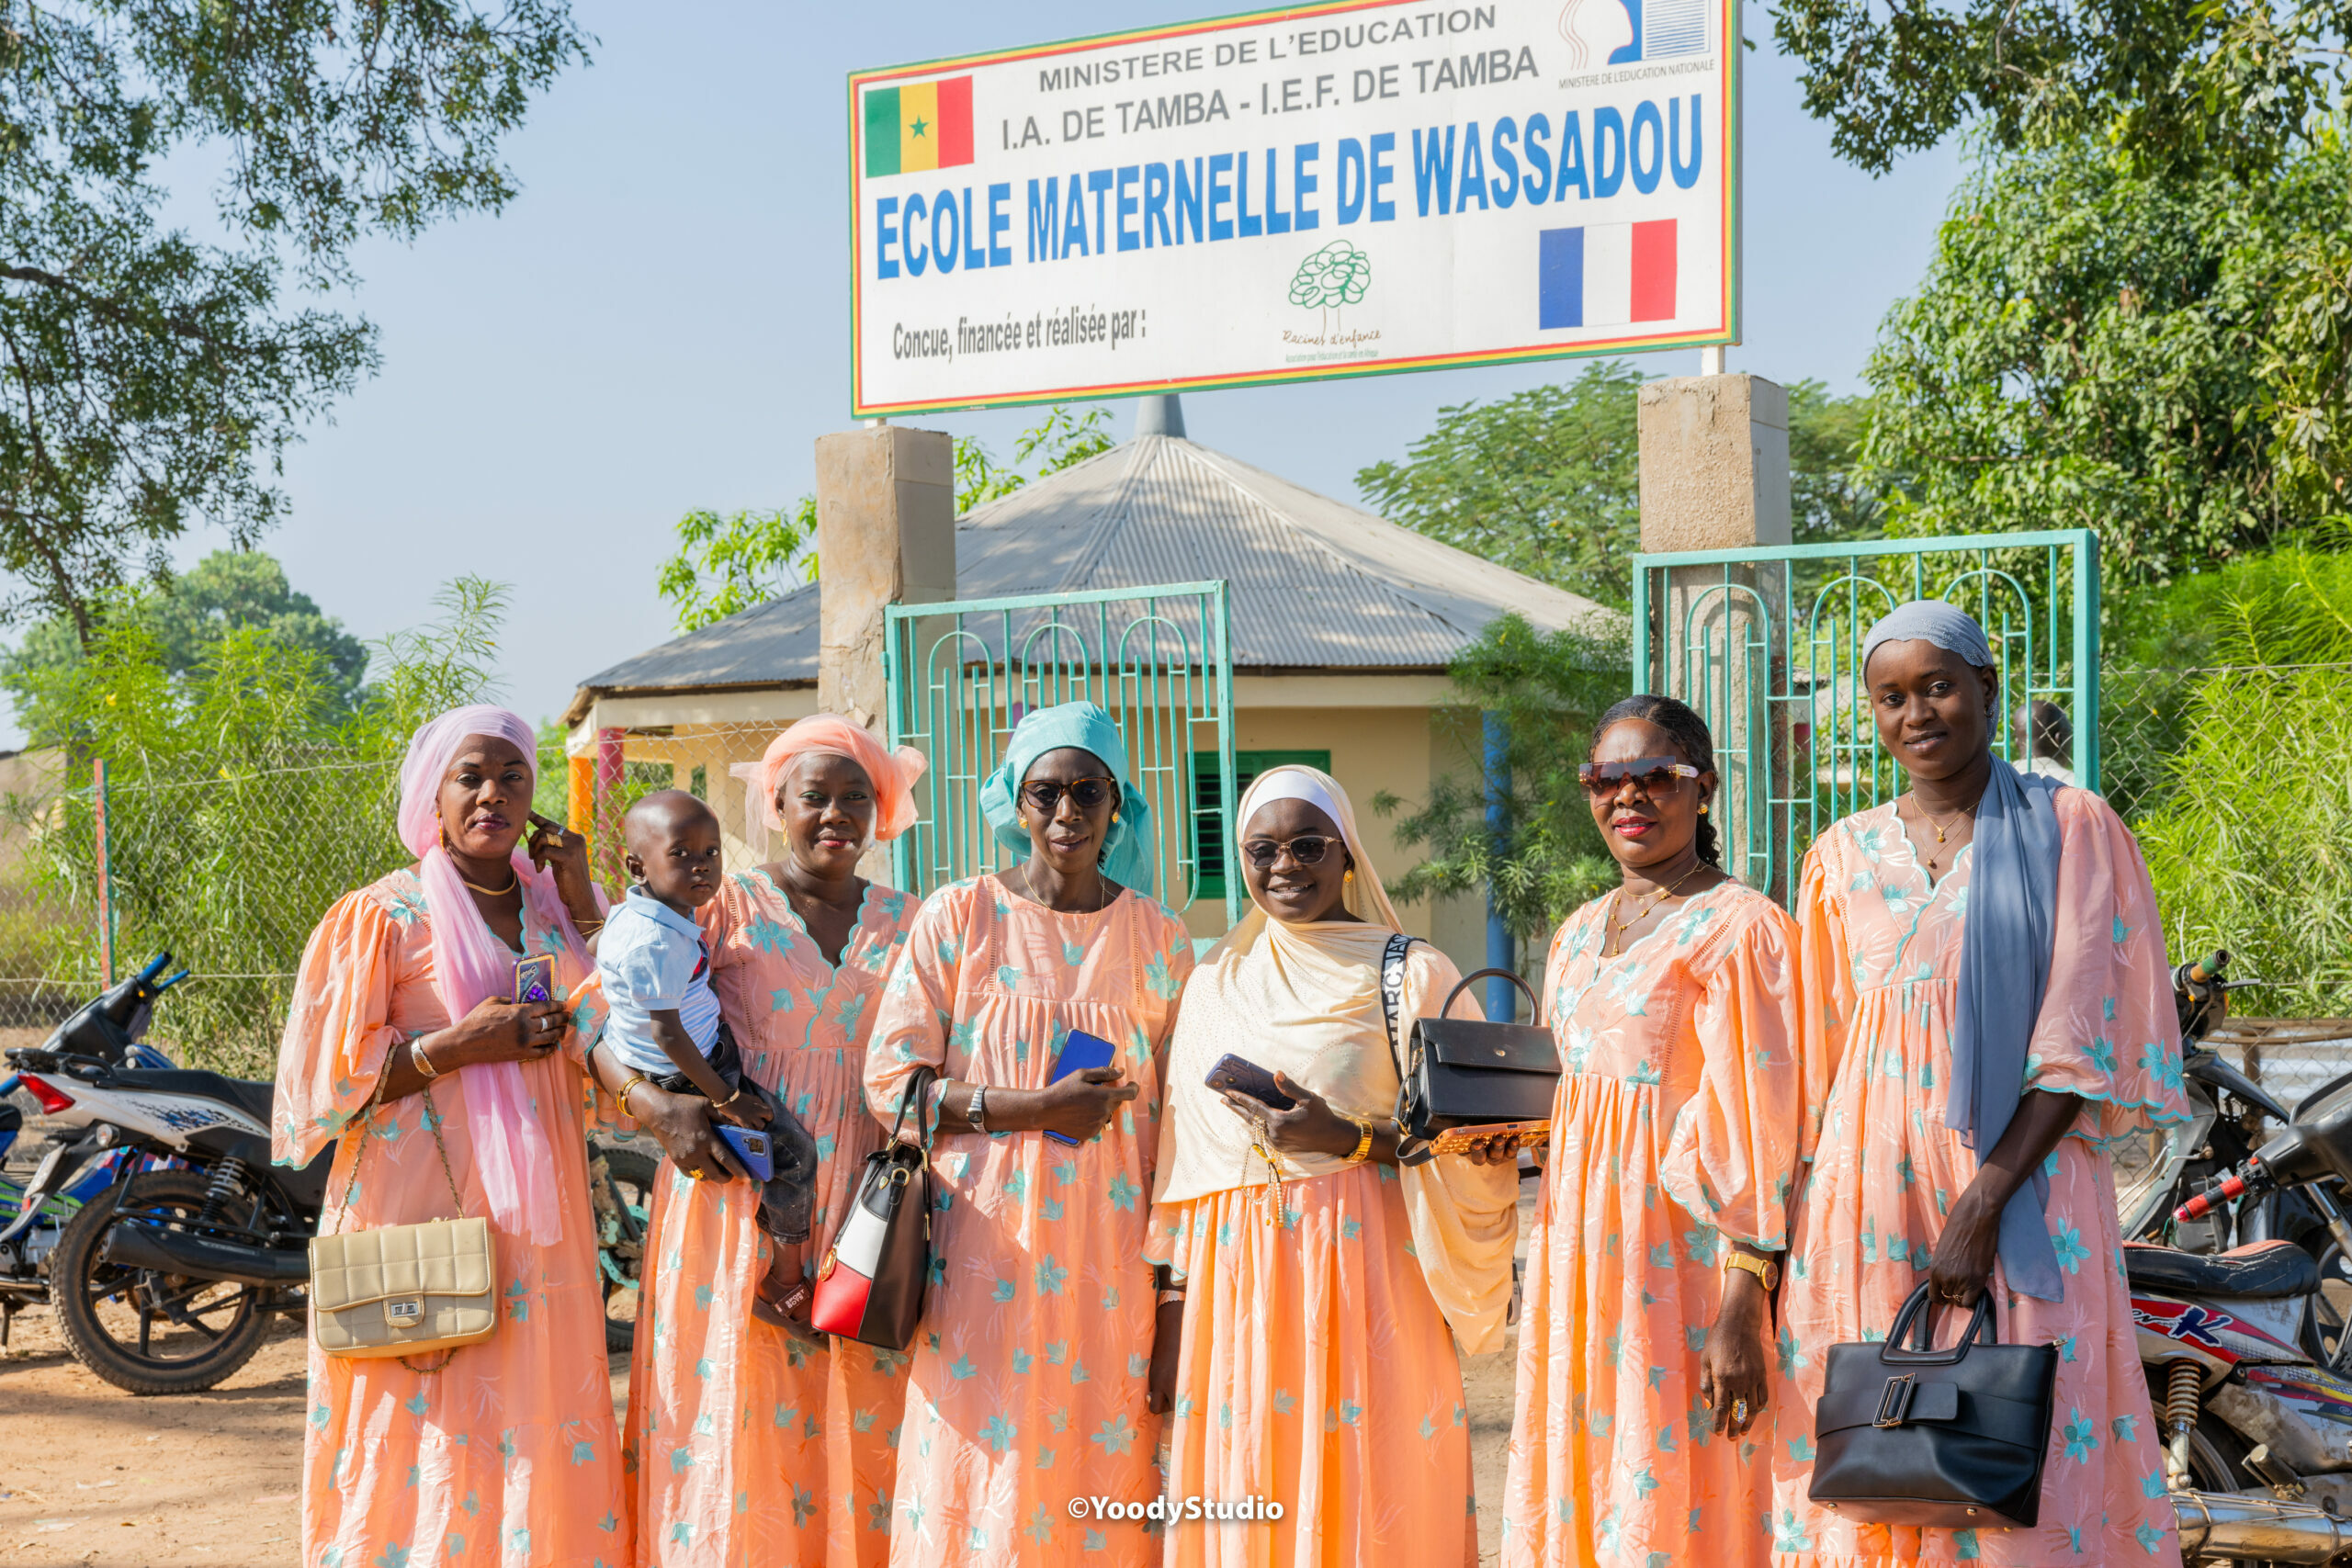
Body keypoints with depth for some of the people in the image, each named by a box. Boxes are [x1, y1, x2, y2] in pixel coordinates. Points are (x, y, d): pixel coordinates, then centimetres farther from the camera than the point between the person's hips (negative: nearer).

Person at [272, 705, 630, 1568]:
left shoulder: (552, 904, 13)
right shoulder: (383, 914, -2)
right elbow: (327, 1074, -5)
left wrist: (583, 904, 4)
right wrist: (460, 1046, -15)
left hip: (537, 1215, 5)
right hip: (423, 1205, -5)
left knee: (542, 1426, 2)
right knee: (430, 1434, -6)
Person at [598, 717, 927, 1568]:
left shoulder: (907, 924, 13)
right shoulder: (722, 911, 3)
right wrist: (656, 1105, -20)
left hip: (865, 1212, 3)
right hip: (740, 1202, -3)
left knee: (862, 1424, 2)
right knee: (737, 1417, -4)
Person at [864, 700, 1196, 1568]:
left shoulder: (1158, 938, 7)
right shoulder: (958, 918, 1)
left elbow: (1177, 1109, 11)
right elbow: (889, 1080, -2)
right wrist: (1036, 1109, -13)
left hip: (1109, 1259, 1)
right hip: (986, 1252, -1)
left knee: (1099, 1464, 1)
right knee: (980, 1470, -2)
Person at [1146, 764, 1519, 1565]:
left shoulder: (1412, 976, 1)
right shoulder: (1213, 985, 13)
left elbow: (1478, 1141, -2)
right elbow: (1185, 1168, 13)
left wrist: (1351, 1138, -15)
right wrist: (1171, 1322, 8)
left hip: (1363, 1277, -3)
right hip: (1236, 1285, 4)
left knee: (1363, 1497, -5)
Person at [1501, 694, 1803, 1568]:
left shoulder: (1738, 927, -8)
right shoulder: (1578, 934, 16)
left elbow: (1758, 1128, -14)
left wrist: (1744, 1306, -19)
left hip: (1681, 1252, -7)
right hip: (1580, 1242, 7)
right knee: (1575, 1489, 9)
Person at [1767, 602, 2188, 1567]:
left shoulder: (2071, 828, 2)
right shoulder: (1843, 855, 12)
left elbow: (2081, 1038, -5)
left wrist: (1985, 1200, -14)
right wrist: (1791, 1229, 5)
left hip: (2021, 1183, -3)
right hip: (1871, 1189, 3)